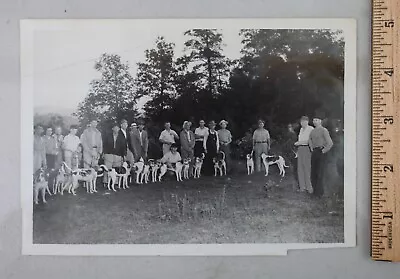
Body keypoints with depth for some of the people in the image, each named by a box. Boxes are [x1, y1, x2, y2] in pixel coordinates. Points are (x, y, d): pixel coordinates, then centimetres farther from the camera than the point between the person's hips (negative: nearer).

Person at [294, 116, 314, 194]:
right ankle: (302, 187, 8)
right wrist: (297, 143, 10)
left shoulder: (311, 129, -3)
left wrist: (300, 142, -12)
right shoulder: (301, 129, 21)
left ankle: (309, 187, -4)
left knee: (307, 168, -10)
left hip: (307, 148, -7)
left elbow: (310, 140, -11)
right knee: (300, 168, 3)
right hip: (300, 149, 7)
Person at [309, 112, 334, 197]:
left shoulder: (324, 130, -9)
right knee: (313, 172, 8)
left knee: (319, 173, -6)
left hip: (321, 152, -7)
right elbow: (310, 139, 34)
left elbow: (330, 143, -15)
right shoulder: (313, 131, 13)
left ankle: (319, 192, 0)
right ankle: (315, 190, 16)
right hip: (314, 152, 7)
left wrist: (323, 151, -12)